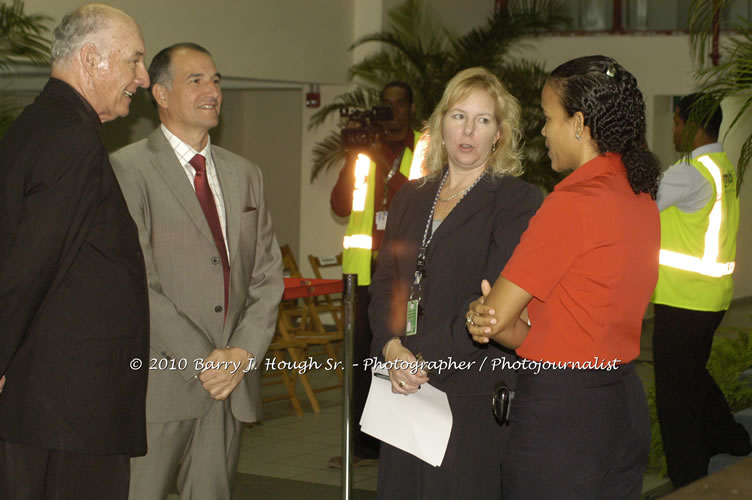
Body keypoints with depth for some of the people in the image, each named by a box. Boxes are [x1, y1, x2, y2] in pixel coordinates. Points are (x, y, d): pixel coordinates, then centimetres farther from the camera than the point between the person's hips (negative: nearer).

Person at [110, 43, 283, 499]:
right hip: (162, 382, -5)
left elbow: (268, 274, 12)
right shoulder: (129, 169, -4)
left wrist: (244, 352, -4)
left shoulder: (245, 175, 16)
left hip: (232, 379, 5)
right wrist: (201, 360, -14)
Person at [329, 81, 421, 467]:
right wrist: (352, 159, -6)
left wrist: (385, 164, -18)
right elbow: (341, 206, 6)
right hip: (365, 267, 4)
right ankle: (365, 445, 9)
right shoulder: (366, 149, 15)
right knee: (363, 354, 3)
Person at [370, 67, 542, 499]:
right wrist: (392, 348, -7)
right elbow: (384, 283, 12)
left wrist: (424, 356, -15)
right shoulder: (411, 199, 16)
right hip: (408, 387, 5)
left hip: (474, 395, -5)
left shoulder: (518, 200, -4)